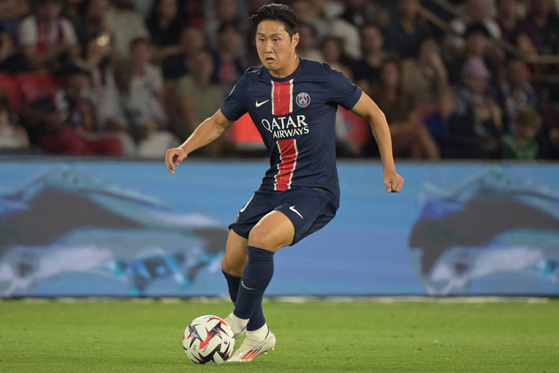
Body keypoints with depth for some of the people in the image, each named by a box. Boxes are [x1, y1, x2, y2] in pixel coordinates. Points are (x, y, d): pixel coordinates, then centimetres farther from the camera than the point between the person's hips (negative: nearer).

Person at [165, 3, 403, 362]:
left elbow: (374, 113, 1)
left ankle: (239, 321, -9)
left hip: (315, 191, -6)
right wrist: (185, 148, -1)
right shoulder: (252, 84, 2)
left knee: (260, 238, -29)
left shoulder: (323, 78, -11)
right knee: (232, 263, 3)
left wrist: (389, 168, -2)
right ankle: (258, 336, 28)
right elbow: (219, 122, 18)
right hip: (273, 187, 6)